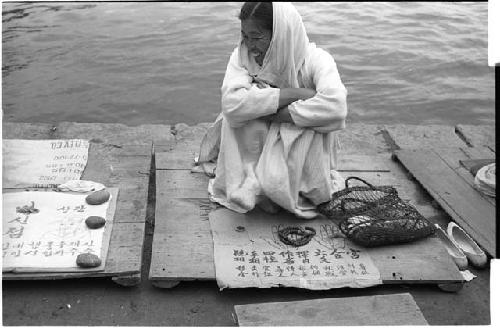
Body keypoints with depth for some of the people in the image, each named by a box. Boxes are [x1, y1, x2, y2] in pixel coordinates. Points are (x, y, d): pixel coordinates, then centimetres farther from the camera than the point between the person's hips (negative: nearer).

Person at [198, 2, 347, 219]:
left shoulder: (315, 60, -18)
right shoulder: (242, 56, -12)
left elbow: (335, 107, -39)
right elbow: (232, 104, -32)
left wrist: (275, 115, -34)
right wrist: (296, 93, -33)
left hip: (304, 150, -2)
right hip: (253, 145, 2)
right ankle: (256, 187, -8)